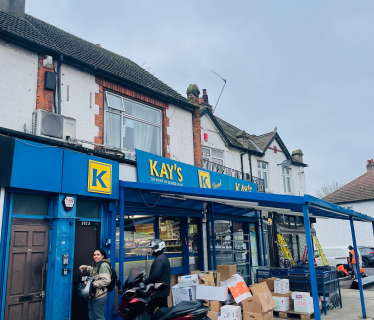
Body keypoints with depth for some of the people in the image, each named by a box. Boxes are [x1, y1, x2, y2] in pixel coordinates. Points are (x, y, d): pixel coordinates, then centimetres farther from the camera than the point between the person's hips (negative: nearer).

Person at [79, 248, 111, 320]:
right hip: (93, 295, 10)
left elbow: (106, 280, -26)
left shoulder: (104, 265, -17)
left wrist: (94, 284, -21)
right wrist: (86, 267, 22)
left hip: (99, 296, -10)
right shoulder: (96, 265, 14)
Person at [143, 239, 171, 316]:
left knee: (149, 310, -6)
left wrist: (144, 282, -18)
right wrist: (147, 281, 17)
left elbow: (155, 275, -28)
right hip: (164, 290, 10)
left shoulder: (159, 259, -17)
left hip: (159, 292, -10)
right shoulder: (164, 257, 14)